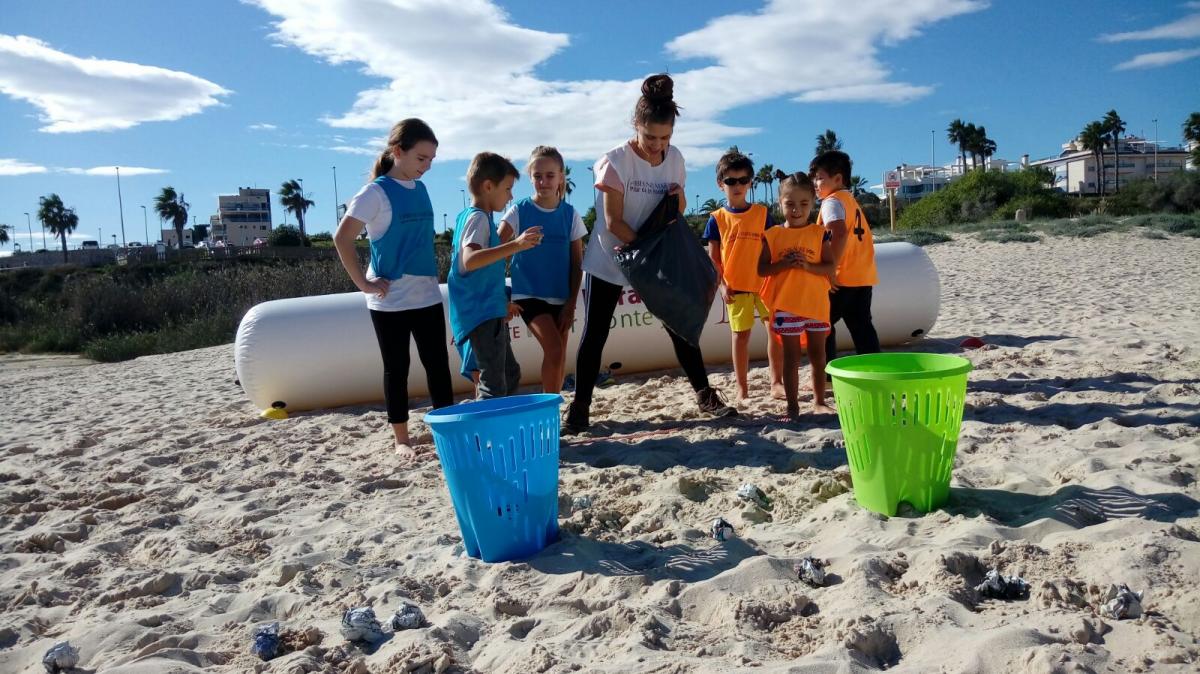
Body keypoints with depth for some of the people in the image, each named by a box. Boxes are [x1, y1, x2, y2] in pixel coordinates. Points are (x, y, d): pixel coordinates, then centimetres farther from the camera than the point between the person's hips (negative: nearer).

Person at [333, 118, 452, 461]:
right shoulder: (376, 192, -10)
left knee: (438, 365, 7)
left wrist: (432, 275, 10)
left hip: (427, 295, 5)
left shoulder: (421, 189, 8)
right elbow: (342, 238, -14)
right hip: (390, 300, -5)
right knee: (396, 369, 6)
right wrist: (364, 283, -13)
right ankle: (401, 439, 17)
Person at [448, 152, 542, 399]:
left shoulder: (467, 216, 16)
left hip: (490, 313, 11)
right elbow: (470, 260, -31)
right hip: (482, 314, -11)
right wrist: (515, 245, -37)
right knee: (494, 385, -11)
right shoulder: (478, 218, -14)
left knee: (510, 373, 20)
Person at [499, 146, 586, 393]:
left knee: (559, 355, 8)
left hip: (561, 296, 3)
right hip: (529, 295, -3)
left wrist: (571, 303, 0)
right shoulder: (519, 211, -3)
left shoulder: (570, 215, 3)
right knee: (554, 350, -18)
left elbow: (577, 264, 5)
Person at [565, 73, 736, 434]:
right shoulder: (615, 160, -17)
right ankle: (580, 407, 8)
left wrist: (679, 198, -13)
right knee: (594, 335, -1)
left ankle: (705, 395, 18)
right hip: (609, 260, -4)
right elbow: (613, 221, -17)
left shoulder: (674, 158, -2)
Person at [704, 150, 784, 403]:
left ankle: (776, 382, 11)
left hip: (765, 282, 1)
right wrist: (722, 285, -7)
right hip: (735, 286, -1)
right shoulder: (717, 218, 1)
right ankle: (742, 388, 15)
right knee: (741, 334, 5)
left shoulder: (762, 213, 4)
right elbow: (713, 257, 1)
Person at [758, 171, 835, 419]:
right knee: (791, 357, 4)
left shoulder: (819, 233, 1)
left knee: (818, 354, 11)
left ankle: (819, 401, 24)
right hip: (786, 305, -1)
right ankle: (792, 406, 11)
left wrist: (807, 266, -20)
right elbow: (761, 269, -4)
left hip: (816, 303, 1)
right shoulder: (773, 235, -1)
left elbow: (830, 267, -3)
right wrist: (784, 263, -19)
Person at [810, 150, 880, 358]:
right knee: (861, 326, 10)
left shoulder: (832, 201, -9)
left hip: (842, 278, -8)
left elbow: (839, 234, -26)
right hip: (863, 277, 8)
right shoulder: (850, 200, 18)